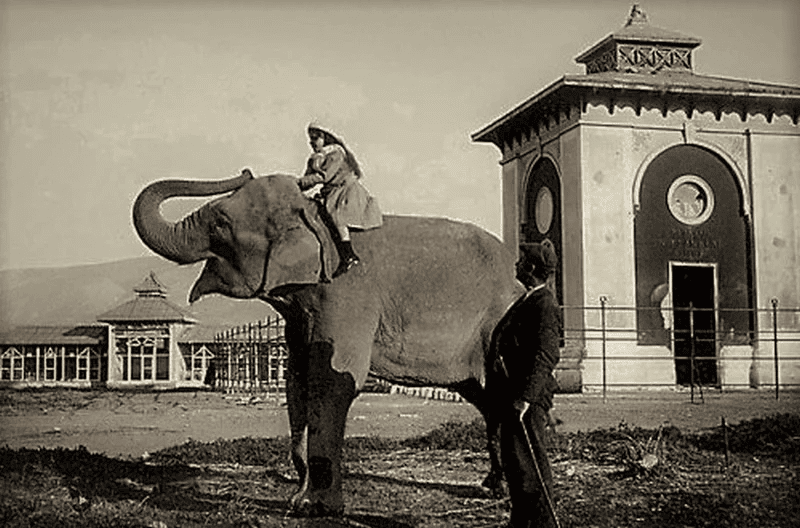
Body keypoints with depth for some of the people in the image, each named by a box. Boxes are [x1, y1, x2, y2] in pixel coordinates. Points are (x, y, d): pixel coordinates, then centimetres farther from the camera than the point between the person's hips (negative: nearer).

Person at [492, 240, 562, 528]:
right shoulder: (526, 301, 17)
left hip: (530, 395, -10)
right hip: (513, 392, 10)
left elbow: (546, 357, -21)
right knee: (511, 460, 15)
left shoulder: (545, 304, -14)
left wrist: (526, 397, -26)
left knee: (530, 463, -5)